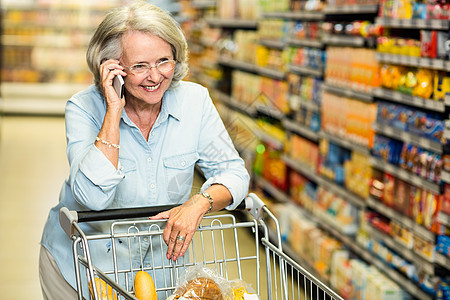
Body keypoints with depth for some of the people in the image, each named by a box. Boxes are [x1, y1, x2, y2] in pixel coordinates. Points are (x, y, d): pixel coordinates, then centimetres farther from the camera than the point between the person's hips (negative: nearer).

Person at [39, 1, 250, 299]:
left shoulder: (195, 100, -11)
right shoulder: (84, 107, -19)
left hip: (160, 257, 2)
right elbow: (93, 196, -32)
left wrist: (200, 202, -29)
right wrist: (114, 112, -34)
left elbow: (233, 172, -9)